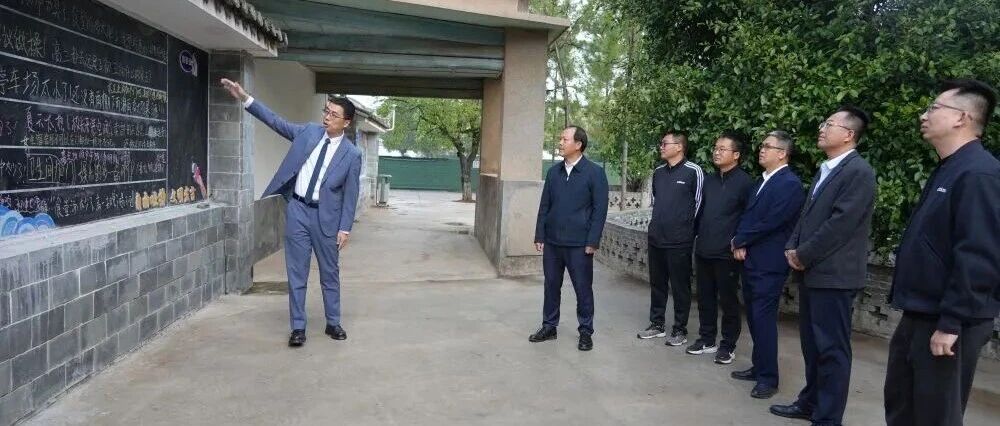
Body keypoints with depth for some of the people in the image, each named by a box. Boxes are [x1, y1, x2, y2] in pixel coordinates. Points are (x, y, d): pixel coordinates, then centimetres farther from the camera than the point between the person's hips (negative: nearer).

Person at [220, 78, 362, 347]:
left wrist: (345, 228, -7)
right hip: (297, 210, 2)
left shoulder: (352, 154, -6)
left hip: (326, 216, -2)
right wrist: (245, 98, -3)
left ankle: (333, 323, 26)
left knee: (330, 273, 10)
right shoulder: (309, 131, 3)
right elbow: (275, 121, 5)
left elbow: (350, 194, -5)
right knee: (296, 273, 4)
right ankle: (298, 328, 14)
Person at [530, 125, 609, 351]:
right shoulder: (553, 171, 8)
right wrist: (539, 236, 5)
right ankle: (549, 327, 25)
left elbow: (600, 209, -7)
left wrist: (592, 242, -11)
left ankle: (586, 332, 18)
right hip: (552, 241, 4)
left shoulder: (595, 172, -5)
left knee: (583, 288, 5)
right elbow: (544, 206, 10)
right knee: (551, 285, 12)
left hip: (579, 244, -4)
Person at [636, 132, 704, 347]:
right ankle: (657, 324, 26)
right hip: (655, 239, 6)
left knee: (680, 287, 4)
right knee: (657, 284, 14)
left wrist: (685, 229, 0)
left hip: (679, 241, -6)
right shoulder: (658, 172, 9)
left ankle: (680, 329, 15)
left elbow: (699, 203, -5)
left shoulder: (693, 171, -9)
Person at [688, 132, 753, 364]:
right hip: (703, 250, 6)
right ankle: (706, 339, 25)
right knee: (705, 298, 13)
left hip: (727, 253, -6)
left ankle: (728, 345, 16)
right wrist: (696, 235, 11)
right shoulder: (709, 179, 11)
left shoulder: (744, 182, -8)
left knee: (728, 301, 5)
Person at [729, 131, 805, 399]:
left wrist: (740, 240, -8)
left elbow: (770, 223, -19)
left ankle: (768, 377, 6)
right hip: (751, 260, 9)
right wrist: (740, 243, -3)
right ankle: (758, 366, 26)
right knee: (754, 317, 14)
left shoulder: (790, 184, -14)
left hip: (769, 263, -9)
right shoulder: (763, 181, 15)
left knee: (764, 319, -4)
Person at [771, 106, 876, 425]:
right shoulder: (825, 170, 17)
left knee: (831, 348, 0)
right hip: (812, 271, 9)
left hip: (834, 275, -9)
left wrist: (803, 255, -13)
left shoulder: (859, 171, -12)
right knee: (812, 344, 17)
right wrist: (792, 248, 4)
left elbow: (840, 223, -19)